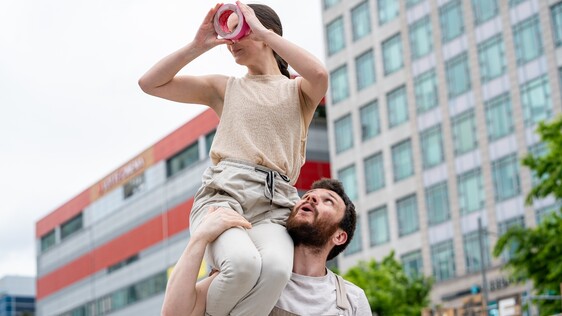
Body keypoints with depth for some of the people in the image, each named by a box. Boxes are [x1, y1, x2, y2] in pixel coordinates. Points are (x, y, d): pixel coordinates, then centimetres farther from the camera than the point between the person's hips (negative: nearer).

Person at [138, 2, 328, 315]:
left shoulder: (297, 90, 19)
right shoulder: (224, 88, 26)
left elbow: (320, 75, -7)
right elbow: (150, 83, 20)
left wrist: (261, 30, -1)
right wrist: (199, 45, 11)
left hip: (273, 202, 0)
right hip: (223, 191, 1)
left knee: (276, 268, -39)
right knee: (243, 262, -37)